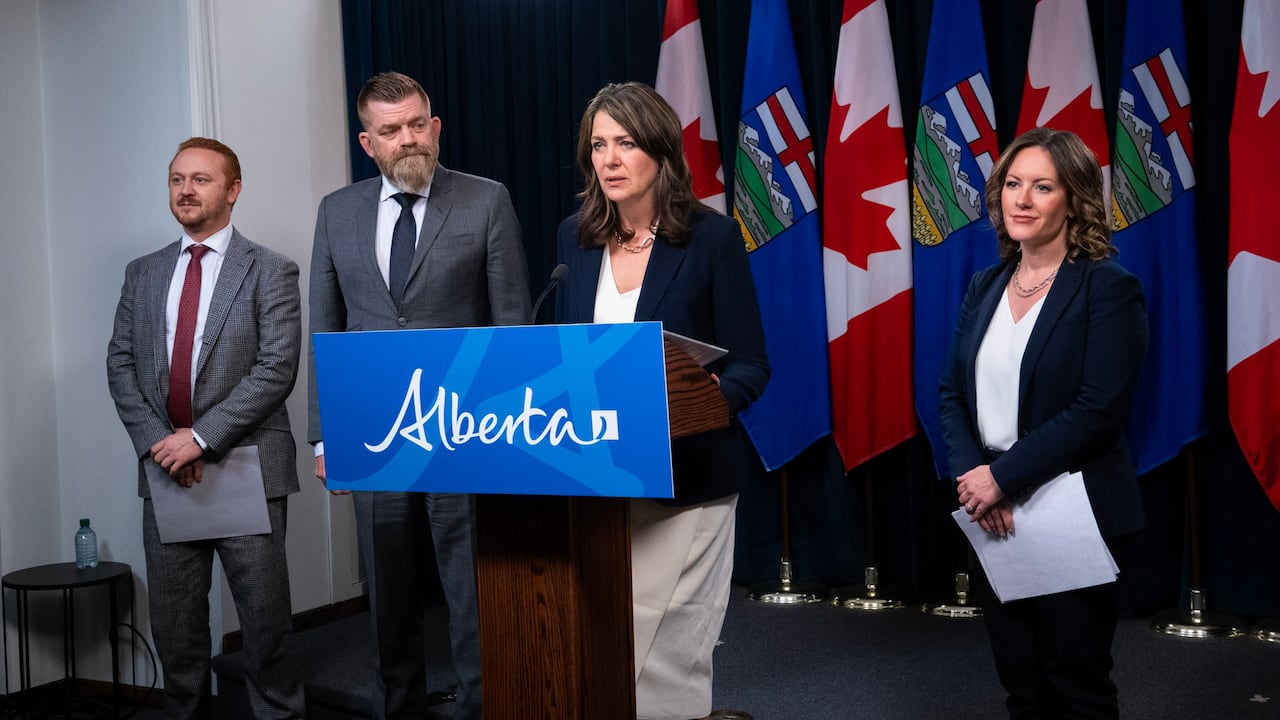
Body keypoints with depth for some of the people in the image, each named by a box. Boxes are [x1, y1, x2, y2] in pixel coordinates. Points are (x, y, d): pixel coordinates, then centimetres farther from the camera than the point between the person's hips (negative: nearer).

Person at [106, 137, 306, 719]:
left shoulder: (270, 272, -1)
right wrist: (155, 441, -6)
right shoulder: (143, 274, 14)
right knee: (174, 623, 9)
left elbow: (276, 368, -10)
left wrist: (201, 436, -15)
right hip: (165, 471, 4)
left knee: (264, 617, 0)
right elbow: (121, 364, 9)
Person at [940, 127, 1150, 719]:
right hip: (993, 517, 6)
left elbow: (1099, 411, -18)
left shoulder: (1108, 289, -10)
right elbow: (953, 393, 7)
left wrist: (1003, 476, -19)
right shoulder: (985, 287, 9)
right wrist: (970, 475, -10)